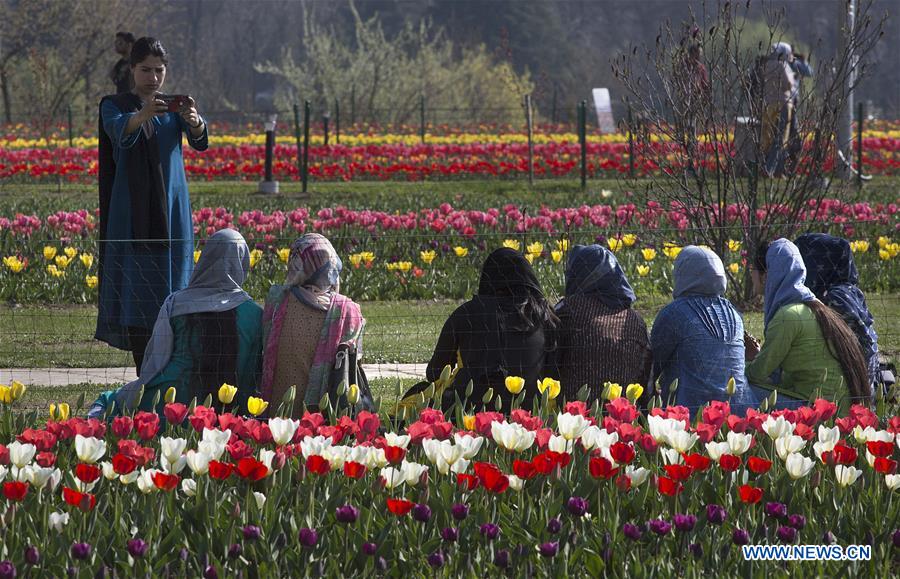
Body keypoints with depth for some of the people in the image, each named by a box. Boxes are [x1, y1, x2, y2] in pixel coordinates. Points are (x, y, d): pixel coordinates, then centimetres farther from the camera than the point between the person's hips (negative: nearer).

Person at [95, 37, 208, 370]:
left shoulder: (175, 107, 8)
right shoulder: (115, 106, 3)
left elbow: (200, 142, -13)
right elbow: (118, 130, -22)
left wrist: (195, 122, -37)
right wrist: (142, 116, -44)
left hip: (171, 211, 2)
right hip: (132, 211, -2)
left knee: (170, 287, -2)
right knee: (136, 290, -6)